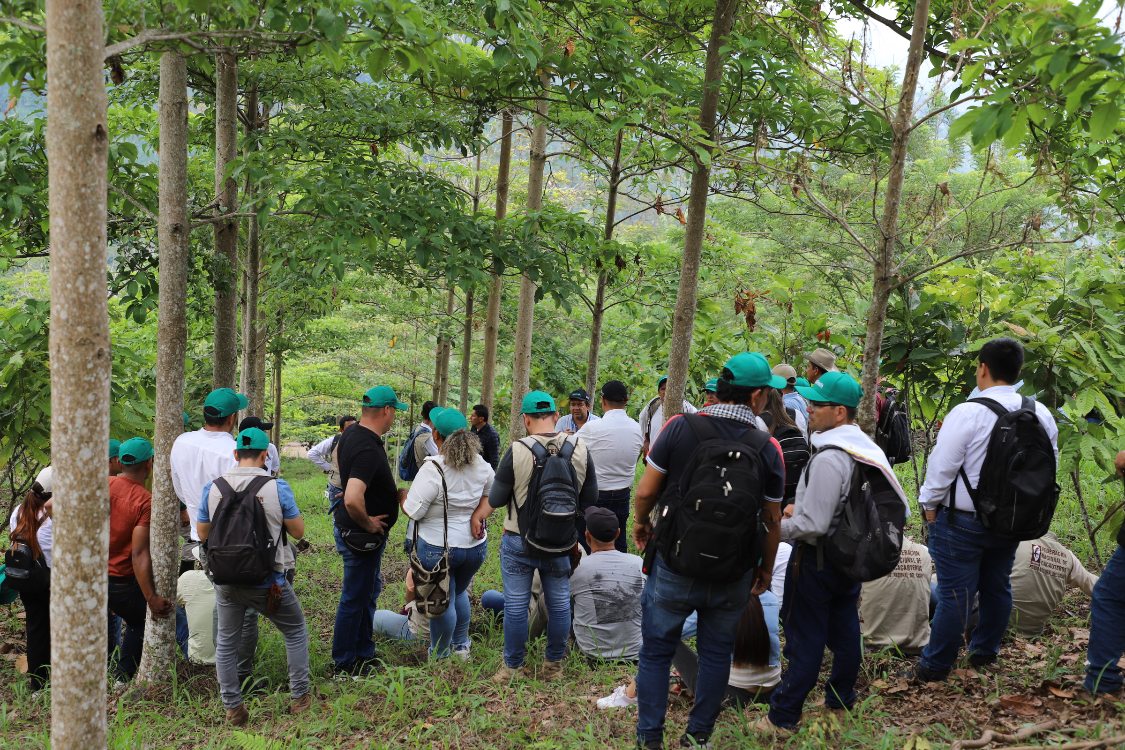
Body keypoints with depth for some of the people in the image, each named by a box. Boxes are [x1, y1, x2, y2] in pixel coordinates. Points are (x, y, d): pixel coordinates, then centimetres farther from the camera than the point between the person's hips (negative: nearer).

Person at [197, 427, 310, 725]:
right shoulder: (277, 487, -12)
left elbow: (203, 533, 9)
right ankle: (299, 696, 20)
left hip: (227, 580, 3)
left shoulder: (214, 487, -3)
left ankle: (232, 708, 22)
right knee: (296, 632, 18)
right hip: (268, 582, -3)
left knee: (226, 643, 18)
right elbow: (298, 531, -4)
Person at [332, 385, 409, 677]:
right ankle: (344, 665, 19)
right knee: (355, 598, 4)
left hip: (352, 530, 10)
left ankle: (364, 654, 36)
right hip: (362, 535, -10)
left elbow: (338, 455, 25)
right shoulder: (368, 450, -30)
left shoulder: (352, 433, 1)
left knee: (369, 590, 22)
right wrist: (367, 523, -22)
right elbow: (353, 500, -42)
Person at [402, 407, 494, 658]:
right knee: (459, 592, 27)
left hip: (439, 547, -6)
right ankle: (461, 646, 38)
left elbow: (413, 511, -19)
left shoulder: (433, 469, -22)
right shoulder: (480, 463, -2)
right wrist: (477, 516, 3)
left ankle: (440, 656, 24)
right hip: (476, 545, 6)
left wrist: (400, 496, 0)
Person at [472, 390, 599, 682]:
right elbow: (590, 498, 3)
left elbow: (497, 498, -6)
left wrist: (479, 515, 14)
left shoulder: (517, 451, -15)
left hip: (519, 541, -3)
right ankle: (554, 665, 25)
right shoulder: (580, 448, -6)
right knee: (559, 603, 14)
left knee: (515, 605, 8)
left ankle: (513, 667, 18)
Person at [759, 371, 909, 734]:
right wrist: (800, 508, 11)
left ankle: (782, 717, 8)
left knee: (805, 637, -1)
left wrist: (778, 527, -11)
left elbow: (812, 524, -26)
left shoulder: (829, 457, -26)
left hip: (818, 558, -9)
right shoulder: (866, 447, 3)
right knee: (844, 630, 18)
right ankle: (841, 702, 32)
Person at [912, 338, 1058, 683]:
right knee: (997, 586, 19)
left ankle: (934, 667, 9)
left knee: (955, 593, 0)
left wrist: (930, 504, 0)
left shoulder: (967, 413, -19)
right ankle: (984, 653, 36)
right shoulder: (1041, 415, -1)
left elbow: (942, 465, -14)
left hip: (963, 521, -6)